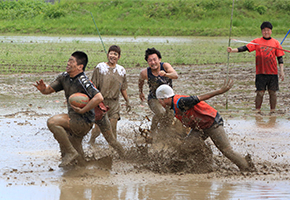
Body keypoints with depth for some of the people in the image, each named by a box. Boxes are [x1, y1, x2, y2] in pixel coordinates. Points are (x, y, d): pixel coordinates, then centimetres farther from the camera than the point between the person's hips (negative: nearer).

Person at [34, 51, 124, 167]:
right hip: (74, 120, 9)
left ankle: (71, 153, -16)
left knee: (52, 122, -25)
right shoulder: (64, 77, 4)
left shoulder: (83, 81, -21)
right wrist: (43, 89, -17)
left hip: (84, 120, -9)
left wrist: (82, 110, -26)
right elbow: (48, 90, 7)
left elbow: (99, 98, -31)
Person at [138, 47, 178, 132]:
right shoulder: (145, 73, -17)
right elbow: (141, 80, 8)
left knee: (169, 122, -1)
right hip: (154, 99, -2)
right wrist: (140, 92, 23)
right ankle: (153, 129, -5)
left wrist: (166, 74, -57)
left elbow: (176, 76, -37)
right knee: (161, 112, -31)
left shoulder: (165, 66, -19)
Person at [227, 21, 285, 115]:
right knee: (260, 92, -2)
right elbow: (245, 48, -4)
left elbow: (280, 57, 7)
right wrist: (232, 50, -16)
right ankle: (258, 110, 6)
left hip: (273, 72, 1)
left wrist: (281, 70, 1)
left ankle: (272, 111, 12)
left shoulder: (275, 42, 6)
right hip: (260, 72, -1)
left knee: (272, 92, 3)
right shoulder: (257, 41, 5)